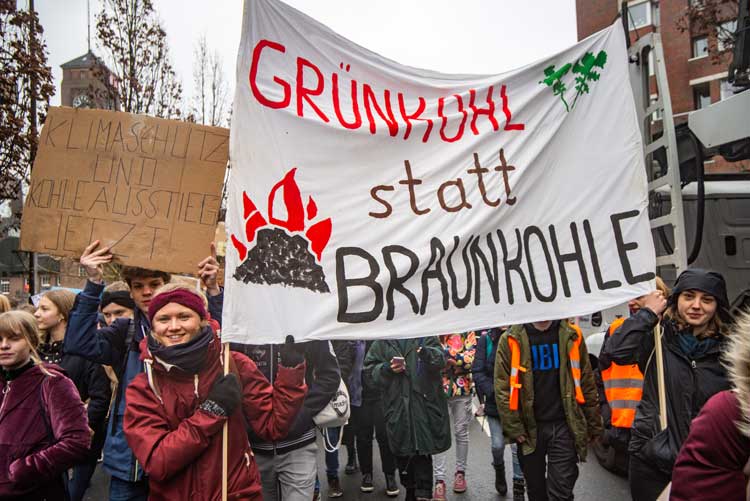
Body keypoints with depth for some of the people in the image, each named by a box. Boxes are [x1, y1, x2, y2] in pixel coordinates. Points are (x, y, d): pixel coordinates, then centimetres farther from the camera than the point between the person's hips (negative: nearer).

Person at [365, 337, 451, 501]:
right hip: (396, 406, 3)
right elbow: (371, 368, 9)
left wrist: (427, 353, -30)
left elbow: (440, 359, -9)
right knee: (402, 453, 11)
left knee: (423, 453, -4)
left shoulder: (425, 335, 4)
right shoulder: (382, 342, 10)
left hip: (424, 404, -2)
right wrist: (387, 369, -10)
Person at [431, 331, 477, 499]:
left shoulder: (467, 332, -1)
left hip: (462, 389, 0)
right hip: (439, 389, 0)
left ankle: (461, 471, 28)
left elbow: (469, 359, -12)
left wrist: (445, 354, -20)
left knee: (461, 432, 12)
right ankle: (439, 480, 3)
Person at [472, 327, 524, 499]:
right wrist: (492, 390, -16)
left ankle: (519, 487, 19)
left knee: (518, 446, 1)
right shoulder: (486, 339, -4)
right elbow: (477, 372, -5)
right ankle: (499, 469, 41)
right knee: (497, 445, 9)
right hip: (495, 402, 1)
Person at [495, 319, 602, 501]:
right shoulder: (511, 340, -5)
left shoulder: (571, 336, 0)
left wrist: (593, 425, 5)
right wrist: (513, 429, -10)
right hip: (529, 428, 0)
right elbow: (503, 387, -7)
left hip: (564, 425, 0)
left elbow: (587, 382, 4)